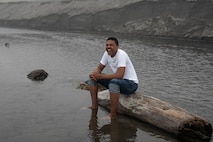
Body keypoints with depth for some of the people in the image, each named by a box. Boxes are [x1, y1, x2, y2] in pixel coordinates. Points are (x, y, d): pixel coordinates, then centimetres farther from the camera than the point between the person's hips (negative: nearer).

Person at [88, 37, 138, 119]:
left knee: (114, 82, -41)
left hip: (131, 83, -8)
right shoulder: (107, 53, -2)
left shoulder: (121, 54, -26)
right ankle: (94, 106, 5)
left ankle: (113, 115, -28)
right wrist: (94, 74, -18)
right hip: (117, 81, 8)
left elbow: (119, 75, -35)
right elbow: (99, 68, 7)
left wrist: (100, 76, -31)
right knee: (92, 78, 1)